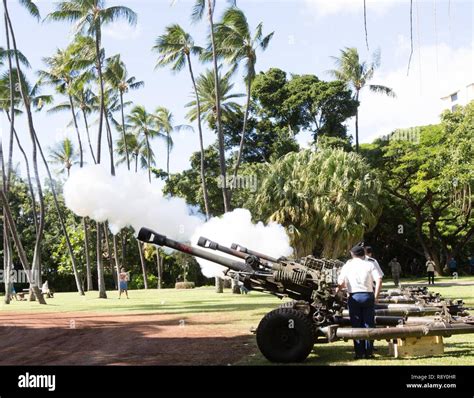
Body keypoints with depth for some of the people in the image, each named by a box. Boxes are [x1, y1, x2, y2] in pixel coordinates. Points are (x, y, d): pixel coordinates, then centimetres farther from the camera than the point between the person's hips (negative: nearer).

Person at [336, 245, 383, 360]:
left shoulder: (347, 266, 5)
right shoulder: (370, 264, 4)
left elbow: (340, 284, 0)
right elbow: (379, 280, -7)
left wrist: (336, 291, 20)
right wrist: (375, 296, 1)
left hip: (354, 297, 0)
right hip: (368, 296, 0)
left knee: (357, 325, 6)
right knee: (368, 324, 7)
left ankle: (359, 352, 6)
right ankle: (369, 352, 7)